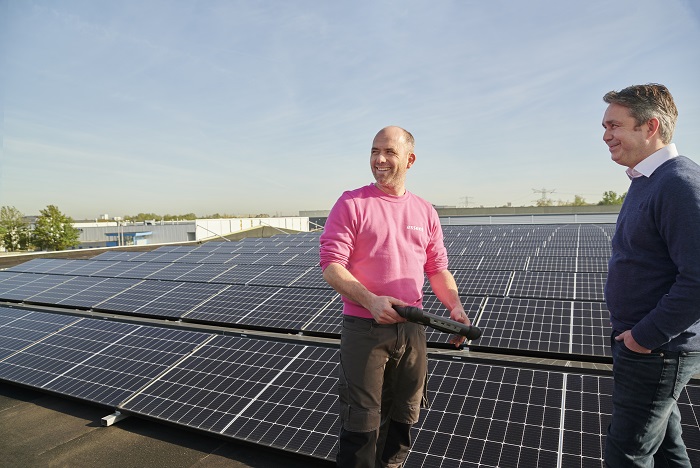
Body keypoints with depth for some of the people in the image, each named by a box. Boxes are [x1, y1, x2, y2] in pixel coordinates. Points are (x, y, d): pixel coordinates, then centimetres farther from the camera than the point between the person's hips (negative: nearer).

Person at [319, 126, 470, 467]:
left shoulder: (425, 212, 8)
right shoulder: (351, 204, -6)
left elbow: (437, 269, 11)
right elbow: (331, 266, -12)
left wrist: (455, 306, -6)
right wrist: (371, 301, -25)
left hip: (412, 329, 5)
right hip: (364, 329, -4)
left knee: (403, 417, 20)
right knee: (362, 422, 5)